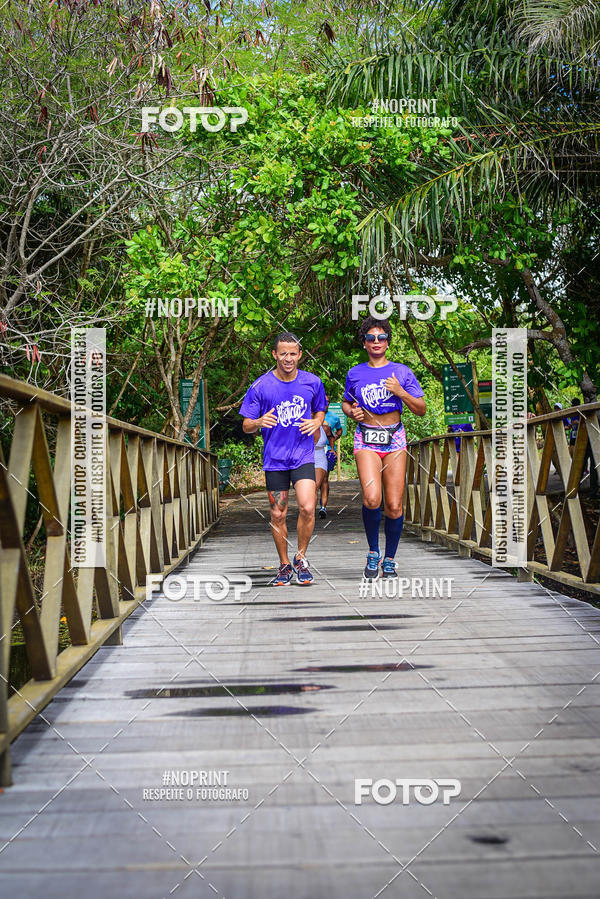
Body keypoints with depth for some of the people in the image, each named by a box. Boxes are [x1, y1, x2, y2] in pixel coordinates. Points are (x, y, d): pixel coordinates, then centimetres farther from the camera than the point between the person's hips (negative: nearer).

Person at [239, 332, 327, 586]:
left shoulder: (312, 382, 1)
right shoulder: (260, 386, -4)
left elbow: (319, 411, 19)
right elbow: (246, 426, 0)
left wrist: (316, 423, -4)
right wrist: (260, 422, -22)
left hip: (303, 456, 0)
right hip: (274, 459, 0)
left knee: (307, 507, -16)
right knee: (277, 515, 4)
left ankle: (301, 558, 5)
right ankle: (284, 565, 22)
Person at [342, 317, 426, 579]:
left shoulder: (401, 371, 4)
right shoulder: (355, 374, 8)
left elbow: (421, 410, 4)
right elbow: (346, 403, 24)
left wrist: (401, 392, -12)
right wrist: (351, 412, 1)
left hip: (394, 440, 1)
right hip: (366, 440, 0)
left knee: (394, 506, -3)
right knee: (372, 499, -21)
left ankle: (389, 559, 15)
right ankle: (373, 551, 0)